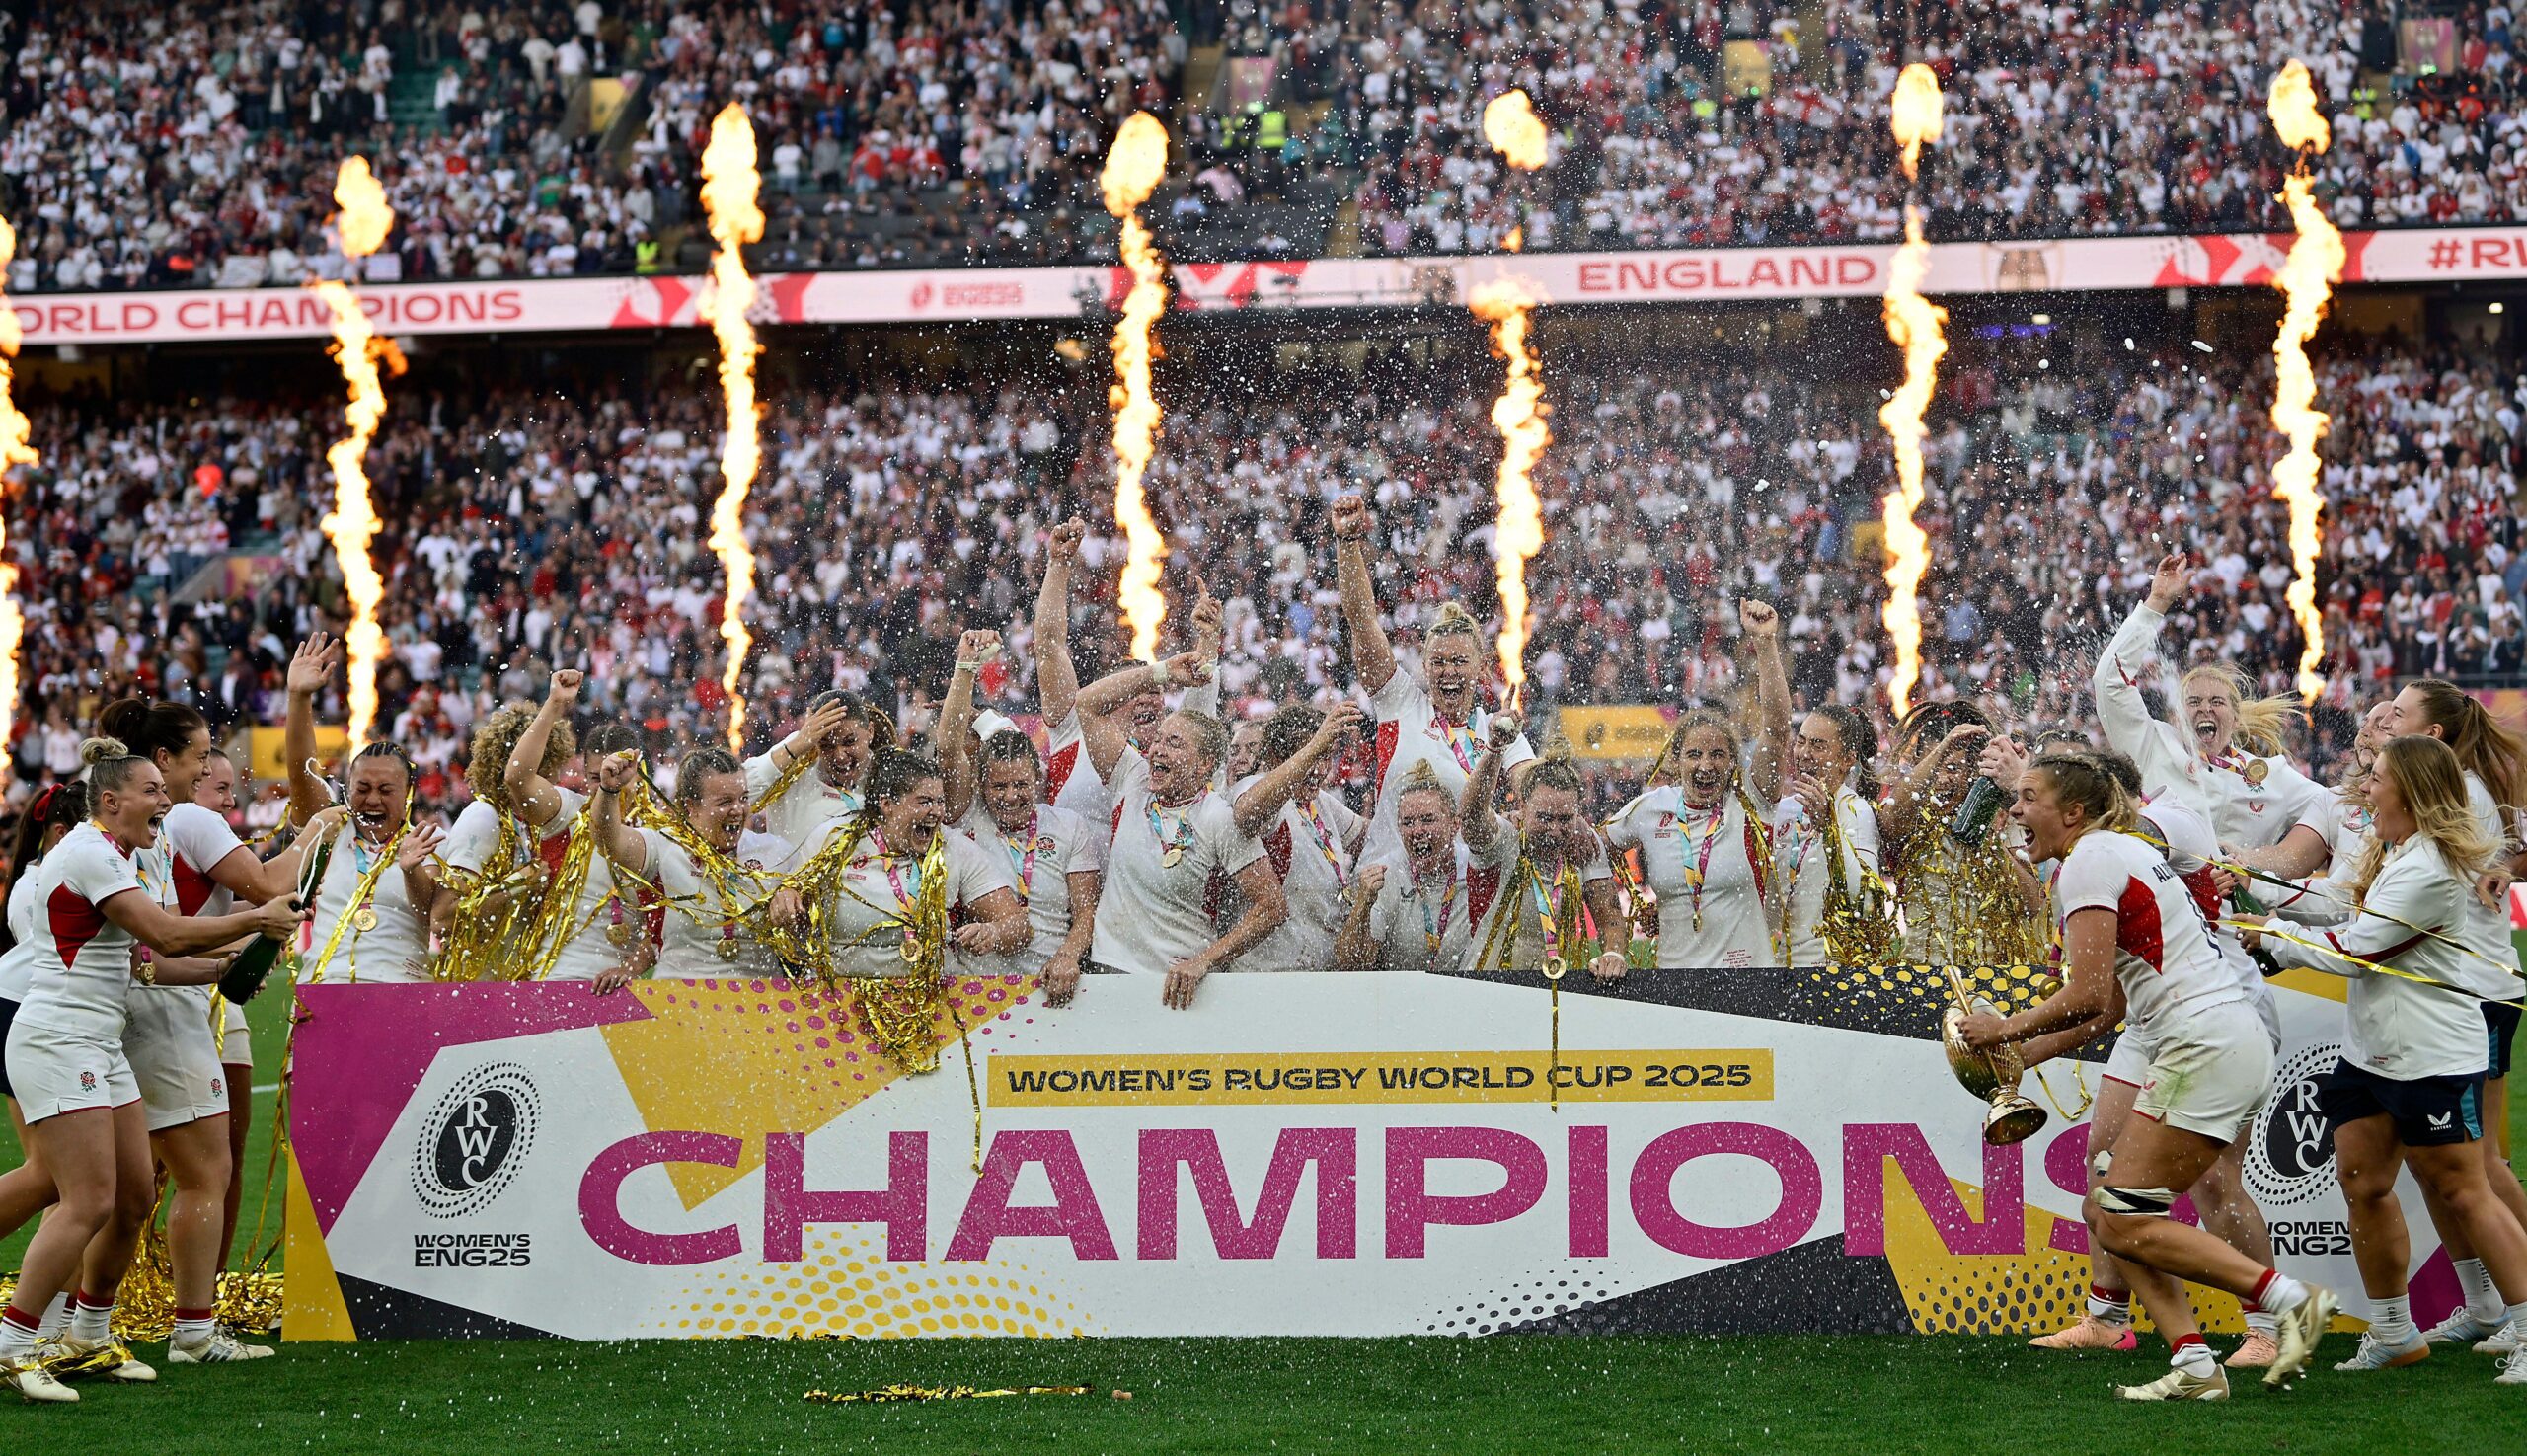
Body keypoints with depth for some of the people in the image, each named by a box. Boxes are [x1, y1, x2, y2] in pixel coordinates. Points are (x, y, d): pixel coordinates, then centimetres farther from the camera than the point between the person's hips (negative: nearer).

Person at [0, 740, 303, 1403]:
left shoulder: (112, 855, 18)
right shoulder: (90, 852, -14)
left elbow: (142, 960, 17)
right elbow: (167, 933, -21)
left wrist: (226, 968, 8)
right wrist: (258, 920, -10)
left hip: (98, 1045, 10)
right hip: (56, 1043, -10)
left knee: (135, 1197, 8)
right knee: (90, 1203, -15)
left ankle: (89, 1335, 21)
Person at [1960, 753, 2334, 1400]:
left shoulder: (2088, 861, -8)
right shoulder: (2124, 849, 22)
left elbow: (2086, 996, -16)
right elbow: (2112, 1001, 24)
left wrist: (2006, 1029, -2)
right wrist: (2025, 1053, 25)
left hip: (2206, 1047, -10)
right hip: (2234, 1042, 10)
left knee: (2123, 1222, -10)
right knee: (2107, 1211, 7)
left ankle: (2290, 1299, -10)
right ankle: (2194, 1366, 0)